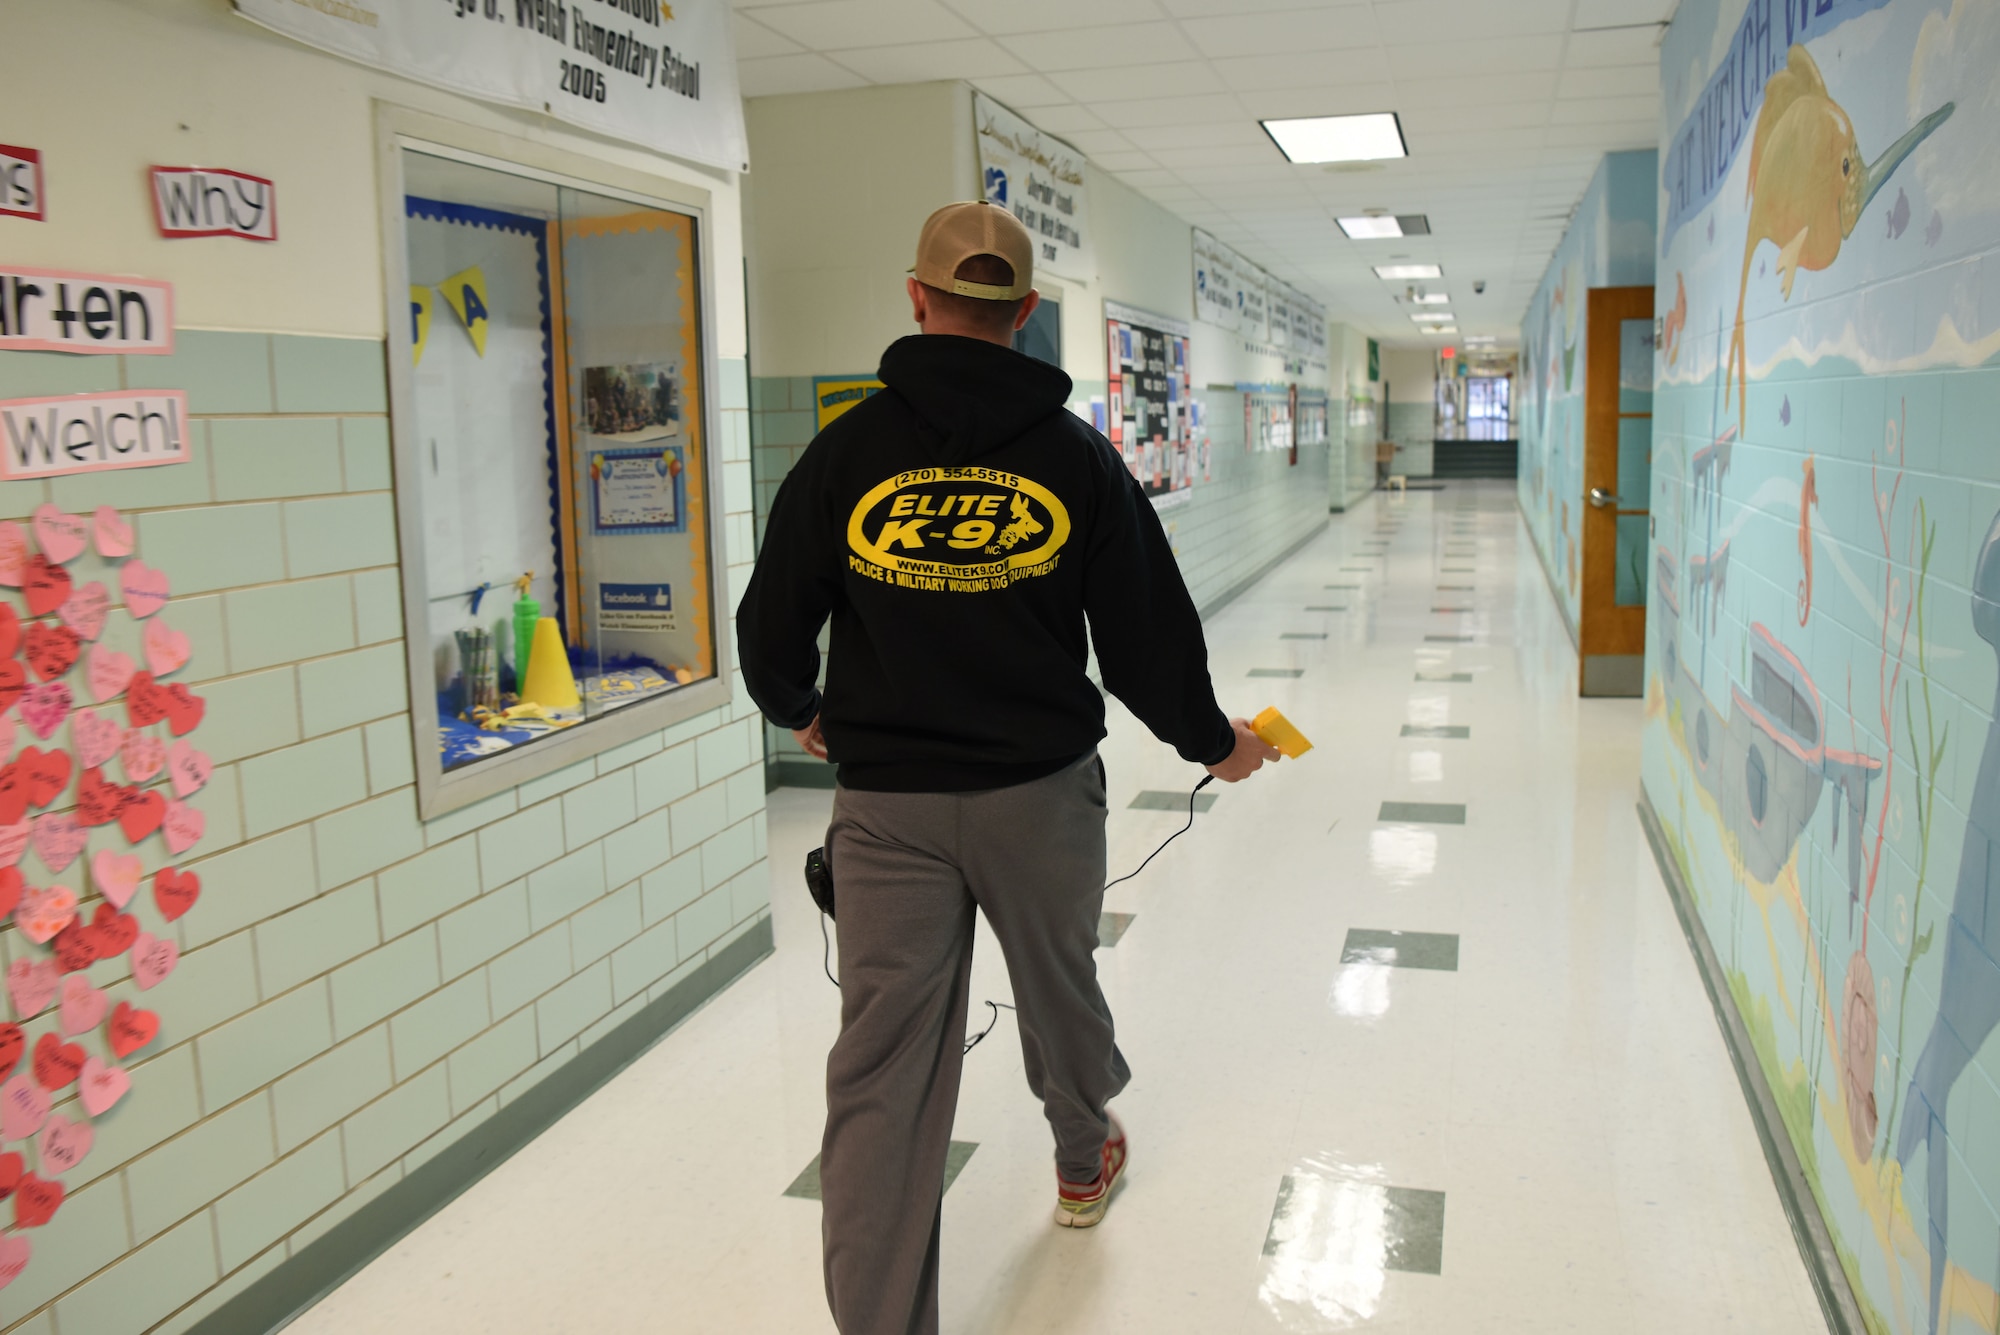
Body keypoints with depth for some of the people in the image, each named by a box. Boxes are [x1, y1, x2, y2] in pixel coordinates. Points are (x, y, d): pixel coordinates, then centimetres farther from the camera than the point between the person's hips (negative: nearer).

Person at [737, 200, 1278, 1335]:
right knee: (1058, 978, 25)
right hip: (1042, 788, 1)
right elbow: (1148, 636, -1)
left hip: (886, 802, -1)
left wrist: (801, 711, 24)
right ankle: (1085, 1160, 52)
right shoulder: (1078, 456, -3)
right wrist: (1215, 741, 16)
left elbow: (773, 631, 2)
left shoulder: (847, 450, -4)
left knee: (882, 1063, 4)